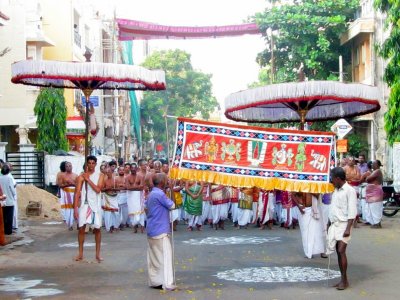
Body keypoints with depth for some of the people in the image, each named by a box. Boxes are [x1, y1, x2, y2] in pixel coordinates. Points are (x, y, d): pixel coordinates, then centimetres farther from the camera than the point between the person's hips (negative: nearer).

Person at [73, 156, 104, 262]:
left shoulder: (100, 175, 3)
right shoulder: (81, 176, 1)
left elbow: (98, 189, -12)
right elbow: (77, 193, -2)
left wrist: (88, 179, -14)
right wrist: (75, 208, -8)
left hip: (95, 205, 0)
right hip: (84, 204, 0)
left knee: (97, 229, 2)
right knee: (81, 228, 0)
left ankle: (98, 254, 11)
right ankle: (80, 253, 12)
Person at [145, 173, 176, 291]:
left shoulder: (151, 194, 11)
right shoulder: (160, 194, -18)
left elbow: (145, 207, 21)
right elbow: (172, 206, -10)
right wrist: (169, 200, 5)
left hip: (152, 230, 9)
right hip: (160, 230, -9)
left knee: (153, 257, 12)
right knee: (165, 256, -5)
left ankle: (154, 281, 17)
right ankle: (167, 284, -5)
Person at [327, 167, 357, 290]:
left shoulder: (350, 190, -10)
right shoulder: (335, 190, 15)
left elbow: (352, 212, -14)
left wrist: (348, 229, -19)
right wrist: (329, 224, 19)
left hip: (343, 224, -8)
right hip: (334, 224, 8)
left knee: (341, 251, -12)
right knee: (338, 252, 7)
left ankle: (344, 280, -4)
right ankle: (342, 279, 13)